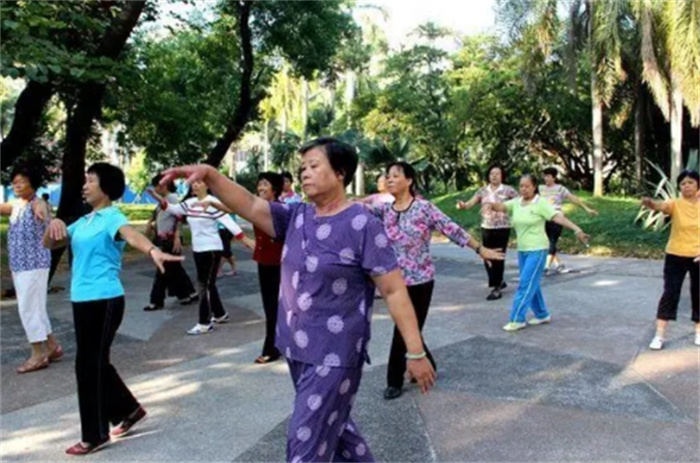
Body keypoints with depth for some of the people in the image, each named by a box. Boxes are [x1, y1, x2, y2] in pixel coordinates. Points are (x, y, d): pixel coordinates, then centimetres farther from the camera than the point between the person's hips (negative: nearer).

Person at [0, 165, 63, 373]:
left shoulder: (37, 204, -17)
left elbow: (42, 210, -40)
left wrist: (42, 213, -64)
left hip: (34, 265, -9)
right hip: (18, 266, 9)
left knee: (29, 309, -4)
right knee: (34, 308, 16)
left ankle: (38, 354, 8)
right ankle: (52, 346, 28)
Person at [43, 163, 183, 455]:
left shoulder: (112, 218, -12)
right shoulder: (84, 221, 15)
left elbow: (131, 235, -34)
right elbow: (49, 244, 18)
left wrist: (153, 251, -55)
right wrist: (54, 225, -4)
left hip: (103, 301, -9)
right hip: (82, 300, 9)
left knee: (89, 365, -2)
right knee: (95, 363, 17)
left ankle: (95, 435, 12)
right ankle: (128, 410, 33)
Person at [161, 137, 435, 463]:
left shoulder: (362, 225, -15)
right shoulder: (296, 216, 5)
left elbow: (394, 290, -15)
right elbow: (249, 206, -3)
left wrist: (415, 352, -16)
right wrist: (210, 174, -20)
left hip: (335, 356, -7)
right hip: (298, 350, 7)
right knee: (334, 427, 23)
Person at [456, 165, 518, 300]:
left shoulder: (508, 190, -3)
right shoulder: (482, 191, 5)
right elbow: (470, 203, -5)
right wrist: (463, 205, -28)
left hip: (502, 228, -4)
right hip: (486, 228, 4)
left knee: (498, 258, -4)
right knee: (487, 258, 9)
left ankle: (496, 289, 3)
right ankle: (499, 281, 31)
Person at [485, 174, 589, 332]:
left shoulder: (541, 203, -11)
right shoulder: (516, 203, 6)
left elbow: (559, 217, -19)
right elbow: (501, 206, -8)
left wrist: (577, 230, -30)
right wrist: (490, 204, -31)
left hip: (537, 249, -7)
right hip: (522, 250, 7)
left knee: (526, 284, -8)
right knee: (532, 284, 14)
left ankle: (517, 320, -3)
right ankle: (542, 315, 28)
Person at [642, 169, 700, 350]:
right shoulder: (675, 204, -9)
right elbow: (660, 206, -32)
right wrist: (650, 203, -55)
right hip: (676, 256, -2)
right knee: (670, 293, -3)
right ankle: (659, 335, 2)